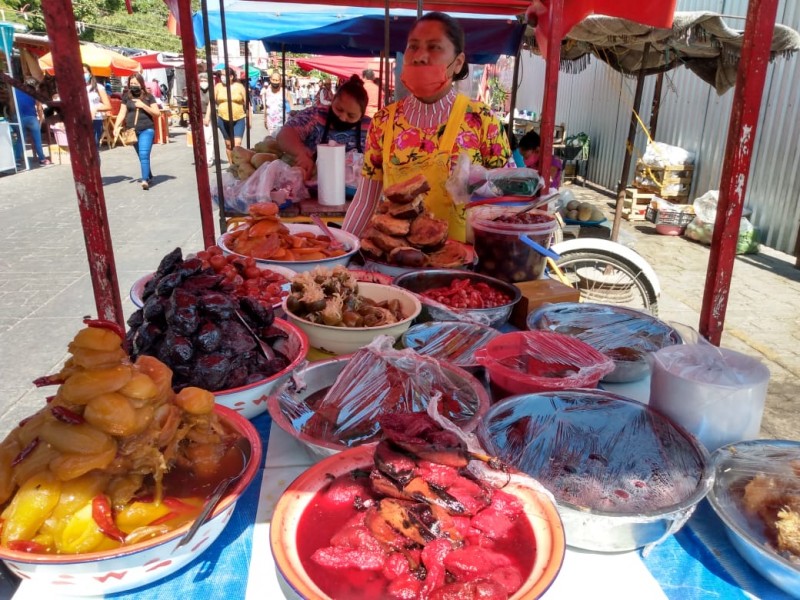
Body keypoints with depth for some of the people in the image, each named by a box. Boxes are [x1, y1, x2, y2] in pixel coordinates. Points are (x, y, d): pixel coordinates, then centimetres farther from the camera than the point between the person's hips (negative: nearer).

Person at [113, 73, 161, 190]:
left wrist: (143, 106, -12)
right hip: (132, 131, 4)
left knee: (144, 155, -17)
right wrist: (116, 126, -3)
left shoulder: (148, 96, 1)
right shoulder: (126, 97, 8)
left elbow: (157, 113, -1)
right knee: (141, 156, 12)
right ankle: (149, 176, 27)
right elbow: (122, 113, 9)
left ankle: (145, 180, -22)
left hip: (146, 129, -4)